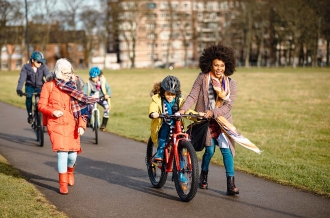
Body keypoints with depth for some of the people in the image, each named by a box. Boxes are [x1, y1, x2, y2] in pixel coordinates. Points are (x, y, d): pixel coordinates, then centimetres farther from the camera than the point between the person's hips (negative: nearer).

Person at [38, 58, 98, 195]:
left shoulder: (72, 86, 7)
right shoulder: (49, 86, 0)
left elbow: (80, 107, 6)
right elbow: (41, 105, 1)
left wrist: (81, 125, -5)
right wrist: (53, 111, -18)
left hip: (72, 125, 3)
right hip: (56, 125, -2)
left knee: (73, 154, 1)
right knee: (62, 153, -13)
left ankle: (70, 171, 37)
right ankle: (63, 185, 0)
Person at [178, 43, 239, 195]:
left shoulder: (231, 83, -1)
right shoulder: (202, 78, -5)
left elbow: (228, 105, -8)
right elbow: (193, 96, -9)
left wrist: (213, 112, -22)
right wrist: (183, 109, -24)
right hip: (205, 121, -1)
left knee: (226, 148, -12)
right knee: (210, 150, -3)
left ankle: (231, 184, -9)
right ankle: (203, 176, 27)